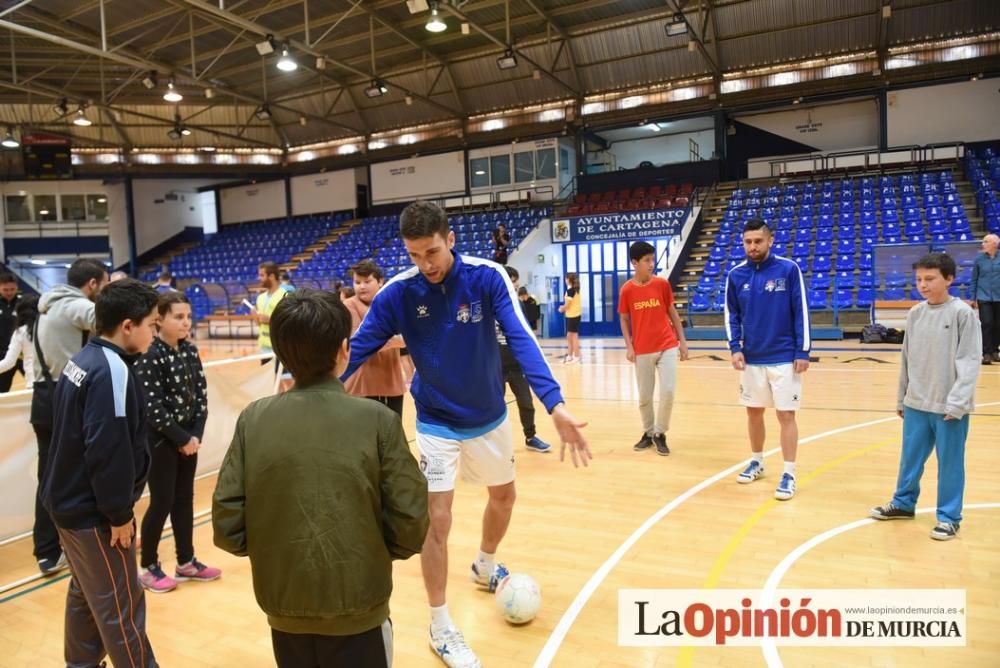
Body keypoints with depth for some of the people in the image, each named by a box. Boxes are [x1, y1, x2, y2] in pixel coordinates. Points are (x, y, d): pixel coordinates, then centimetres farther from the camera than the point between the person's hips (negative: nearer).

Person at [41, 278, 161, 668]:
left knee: (86, 593, 23)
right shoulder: (112, 370, -24)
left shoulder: (83, 359, 5)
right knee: (119, 606, 4)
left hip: (70, 501, 10)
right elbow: (108, 450, -27)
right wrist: (120, 514, -17)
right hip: (94, 511, -10)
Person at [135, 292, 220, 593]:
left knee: (184, 499, 14)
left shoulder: (190, 350, 4)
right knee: (162, 502, 2)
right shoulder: (149, 356, -16)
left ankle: (186, 562, 27)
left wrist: (195, 434, -5)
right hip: (161, 439, -6)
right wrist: (182, 439, -14)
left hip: (188, 436, 6)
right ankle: (147, 567, 20)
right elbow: (152, 408, -19)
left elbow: (201, 394, 5)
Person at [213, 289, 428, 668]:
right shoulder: (377, 420, -16)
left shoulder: (252, 420, -9)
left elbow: (227, 527, -7)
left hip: (284, 612, 3)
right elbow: (409, 527, -14)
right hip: (357, 614, -2)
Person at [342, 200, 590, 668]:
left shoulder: (487, 277, -20)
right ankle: (440, 627, 15)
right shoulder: (397, 292, -18)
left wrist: (554, 403, -41)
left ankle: (485, 566, 51)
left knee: (503, 495, 19)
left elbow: (520, 339, -28)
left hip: (490, 416, 2)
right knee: (436, 519, -6)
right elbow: (357, 350, -13)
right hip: (436, 422, -2)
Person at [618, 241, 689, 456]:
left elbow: (672, 312, 8)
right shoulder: (626, 290, -4)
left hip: (667, 347, 1)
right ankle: (648, 433, 28)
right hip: (642, 351, 0)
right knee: (644, 397, 7)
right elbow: (625, 320, 5)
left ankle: (660, 434, 13)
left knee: (668, 391, -7)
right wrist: (629, 346, -5)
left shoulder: (662, 284, 0)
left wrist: (682, 340, 5)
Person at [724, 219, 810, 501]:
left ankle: (789, 474, 11)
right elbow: (732, 315, 8)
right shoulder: (736, 275, 1)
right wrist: (735, 348, -4)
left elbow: (801, 311, -6)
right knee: (754, 412, 14)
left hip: (784, 358, -3)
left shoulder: (789, 269, -8)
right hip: (751, 359, 3)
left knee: (786, 415, 1)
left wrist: (803, 352, -10)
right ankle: (757, 462, 32)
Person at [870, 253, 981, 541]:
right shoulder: (915, 314, 5)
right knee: (910, 457, 15)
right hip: (916, 403, 5)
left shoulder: (962, 313, -9)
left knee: (950, 463, 6)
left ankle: (949, 517, 19)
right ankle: (903, 502, 32)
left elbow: (970, 362, -11)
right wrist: (901, 397, 13)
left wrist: (957, 401, -17)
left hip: (949, 407, -5)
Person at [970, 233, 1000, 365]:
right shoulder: (979, 259, 1)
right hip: (984, 298, -1)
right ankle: (987, 353, -3)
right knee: (987, 324, -7)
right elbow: (974, 279, 5)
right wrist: (973, 298, 3)